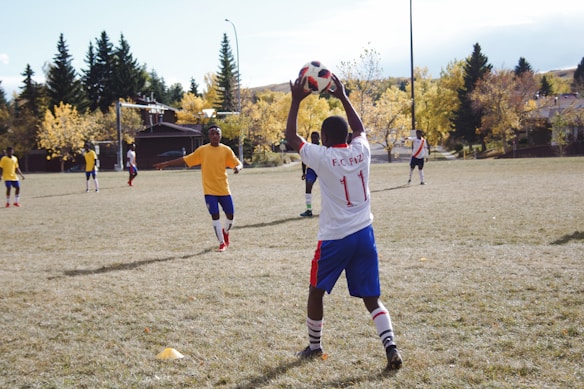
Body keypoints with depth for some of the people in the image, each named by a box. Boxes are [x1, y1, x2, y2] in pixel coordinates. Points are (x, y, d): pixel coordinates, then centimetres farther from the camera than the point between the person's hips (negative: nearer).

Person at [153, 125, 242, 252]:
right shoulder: (202, 150, 0)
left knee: (230, 215, 4)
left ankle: (225, 232, 37)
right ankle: (222, 243, 5)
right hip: (209, 190, -1)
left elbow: (238, 164, -1)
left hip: (224, 189, 1)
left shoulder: (226, 150, -1)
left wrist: (238, 167, -26)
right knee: (215, 215, -8)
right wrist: (166, 164, 2)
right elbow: (185, 160, 5)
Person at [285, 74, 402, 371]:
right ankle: (391, 348, -9)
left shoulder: (322, 157, -10)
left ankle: (314, 346, 30)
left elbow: (291, 137, 3)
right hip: (364, 234, 4)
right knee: (371, 298, 7)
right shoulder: (361, 151, 1)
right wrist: (342, 97, 27)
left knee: (316, 291, 18)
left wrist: (296, 101, 6)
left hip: (334, 238, -4)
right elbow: (359, 128, 24)